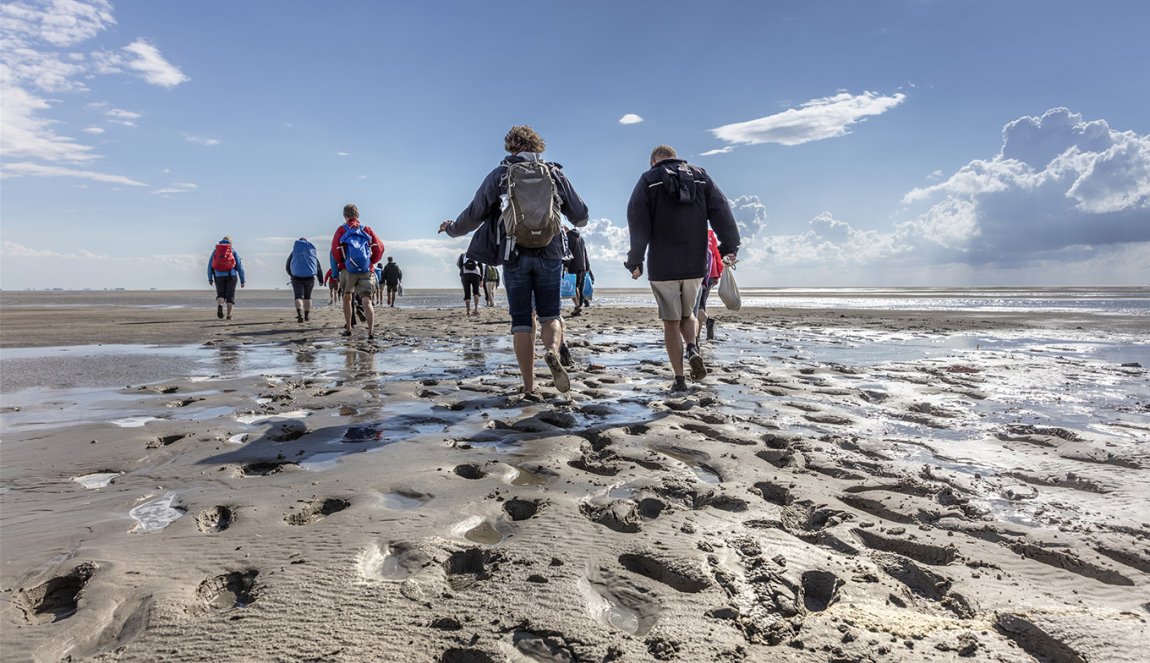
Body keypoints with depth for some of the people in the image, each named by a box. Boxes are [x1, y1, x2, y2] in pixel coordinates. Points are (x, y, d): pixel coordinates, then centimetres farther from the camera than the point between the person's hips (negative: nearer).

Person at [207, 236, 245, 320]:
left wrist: (210, 278, 6)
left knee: (220, 295, 11)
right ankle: (229, 315, -2)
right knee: (230, 296, 6)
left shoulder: (215, 250, 13)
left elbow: (210, 265, 6)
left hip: (219, 276, 1)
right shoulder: (233, 251, 8)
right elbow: (239, 266, 2)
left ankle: (219, 306, -21)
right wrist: (242, 280, 3)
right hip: (231, 275, -1)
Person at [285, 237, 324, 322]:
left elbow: (287, 267, 10)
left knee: (298, 296, -4)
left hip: (297, 277, -1)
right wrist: (321, 279, 18)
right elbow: (318, 267, 11)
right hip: (310, 277, 1)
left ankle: (300, 313, -27)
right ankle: (307, 315, 21)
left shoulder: (294, 252, 6)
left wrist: (292, 275, 29)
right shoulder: (312, 252, 9)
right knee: (307, 296, 16)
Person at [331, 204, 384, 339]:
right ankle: (371, 331, -24)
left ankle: (348, 329, 24)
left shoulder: (341, 230, 5)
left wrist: (341, 263, 12)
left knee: (347, 298, 20)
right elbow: (379, 247, 1)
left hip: (348, 270, 0)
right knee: (366, 300, -6)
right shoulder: (367, 229, 10)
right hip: (367, 271, 1)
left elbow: (335, 250, -5)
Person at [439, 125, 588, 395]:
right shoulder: (555, 174, 6)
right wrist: (579, 221, 36)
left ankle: (529, 384, 5)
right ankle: (552, 352, -23)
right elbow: (580, 215, 11)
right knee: (549, 315, 9)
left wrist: (451, 228, 24)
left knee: (521, 320, 6)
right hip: (550, 255, 1)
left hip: (514, 256, 0)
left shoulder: (499, 175, 3)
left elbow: (474, 214, 5)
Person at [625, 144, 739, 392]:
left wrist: (634, 261, -6)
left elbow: (638, 223, -8)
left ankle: (679, 378, 4)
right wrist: (730, 247, -1)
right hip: (695, 264, 3)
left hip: (662, 266, -2)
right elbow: (722, 211, 0)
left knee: (671, 321, 6)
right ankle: (692, 349, -5)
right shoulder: (700, 176, 10)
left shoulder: (649, 180, 2)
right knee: (687, 313, 22)